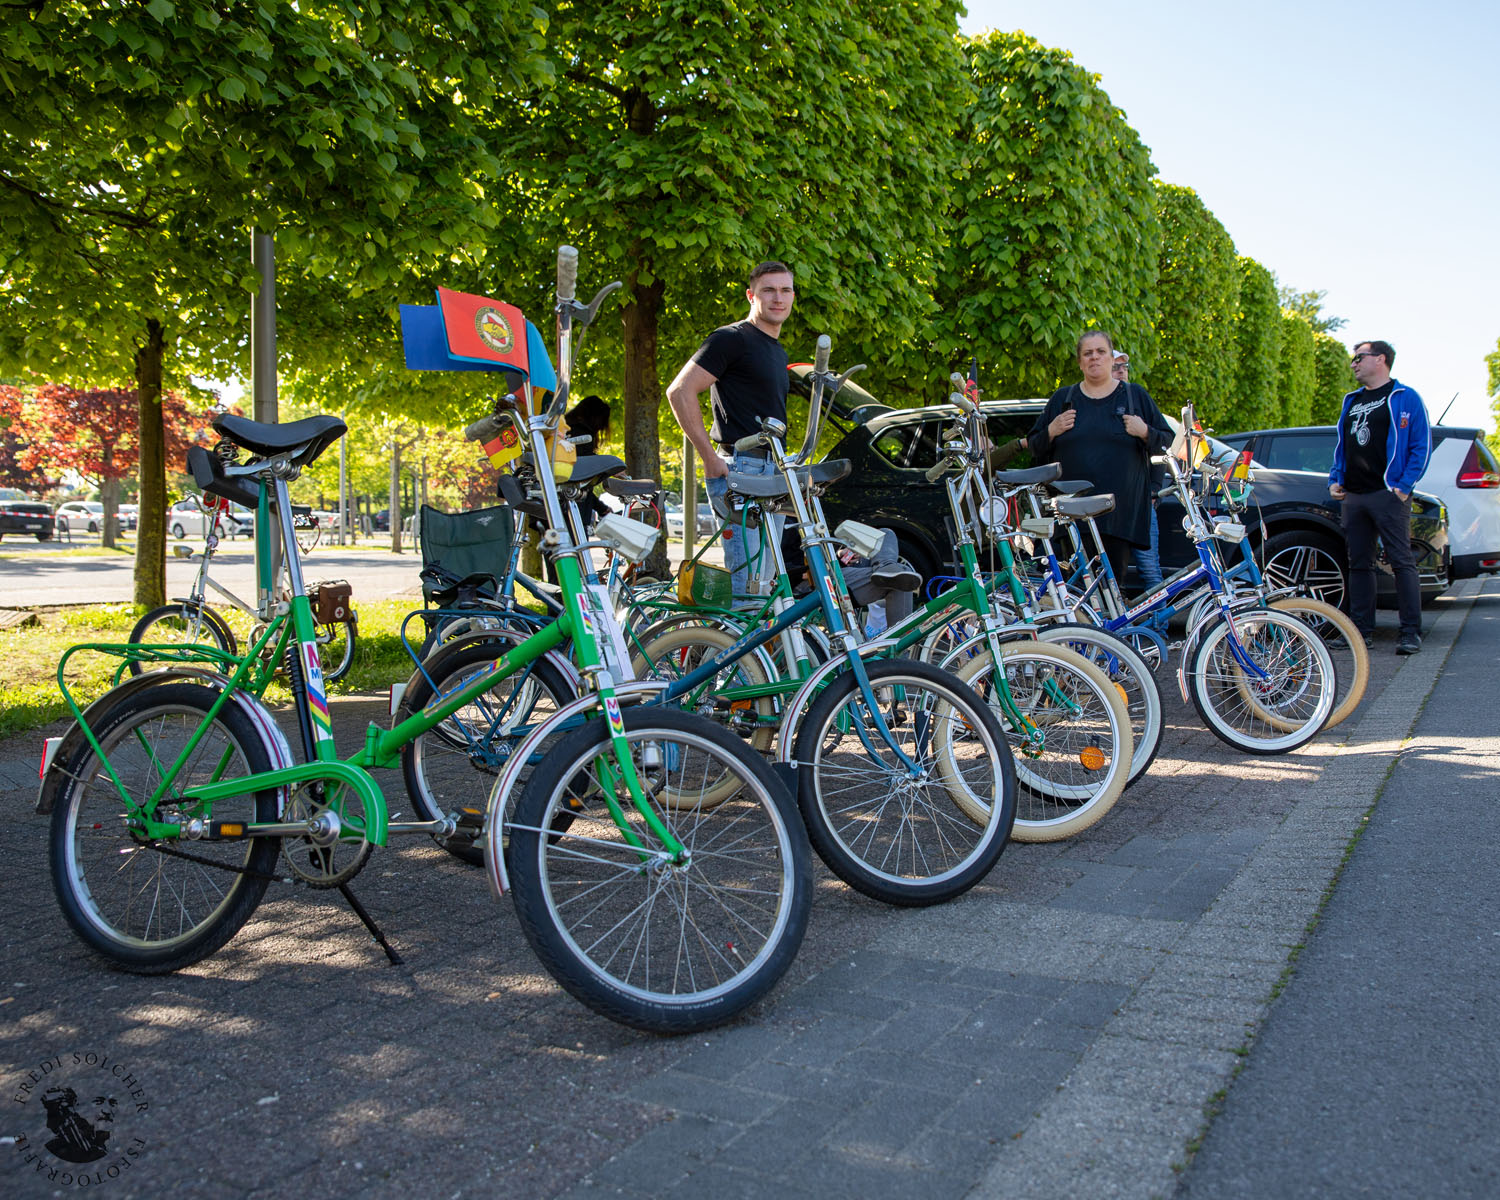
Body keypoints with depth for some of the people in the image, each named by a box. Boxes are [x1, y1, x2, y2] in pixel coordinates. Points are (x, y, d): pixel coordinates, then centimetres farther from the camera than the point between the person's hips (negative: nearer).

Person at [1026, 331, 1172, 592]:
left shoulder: (1135, 395, 11)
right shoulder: (1062, 398, 14)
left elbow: (1166, 441, 12)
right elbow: (1034, 448, 16)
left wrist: (1145, 433, -8)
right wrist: (1051, 432, -4)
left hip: (1120, 509, -1)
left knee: (1113, 577, -2)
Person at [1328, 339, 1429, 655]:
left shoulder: (1405, 398, 0)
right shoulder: (1352, 401, 19)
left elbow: (1421, 446, -5)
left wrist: (1404, 486, -13)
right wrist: (1335, 480, 10)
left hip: (1388, 495, -7)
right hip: (1353, 496, 7)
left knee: (1402, 562, -6)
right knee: (1359, 564, 8)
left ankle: (1411, 632, -4)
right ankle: (1362, 629, 13)